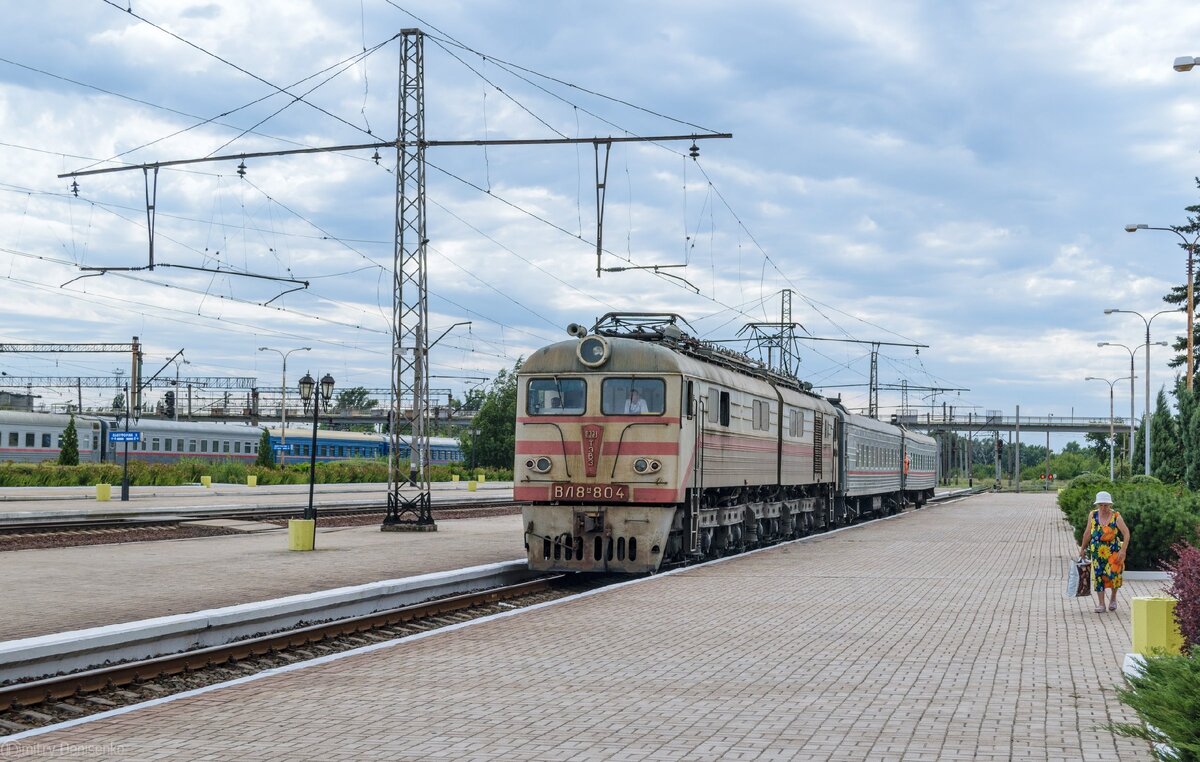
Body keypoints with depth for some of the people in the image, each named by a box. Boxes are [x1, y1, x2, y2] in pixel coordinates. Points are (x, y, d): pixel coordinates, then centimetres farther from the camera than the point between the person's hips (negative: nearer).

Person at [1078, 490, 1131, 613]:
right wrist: (1082, 548, 14)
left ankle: (1113, 598, 18)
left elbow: (1126, 533, -11)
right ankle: (1100, 603, 9)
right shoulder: (1093, 515, 1)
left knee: (1113, 573, -10)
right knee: (1098, 575, 0)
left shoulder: (1116, 517, -8)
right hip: (1096, 551, 3)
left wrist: (1123, 550, -18)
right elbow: (1087, 533, 10)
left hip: (1113, 551, -3)